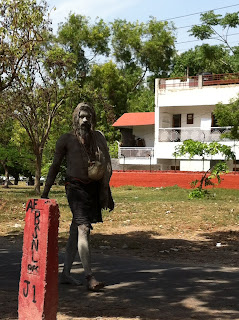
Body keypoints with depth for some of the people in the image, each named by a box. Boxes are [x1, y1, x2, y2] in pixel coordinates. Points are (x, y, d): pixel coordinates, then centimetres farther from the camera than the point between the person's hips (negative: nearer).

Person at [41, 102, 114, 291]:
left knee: (76, 230, 10)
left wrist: (107, 194, 17)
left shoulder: (98, 138, 12)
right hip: (75, 186, -4)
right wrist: (46, 191, 4)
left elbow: (105, 168, 18)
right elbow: (55, 166, 7)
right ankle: (89, 277, -20)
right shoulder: (67, 140, 1)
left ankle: (66, 273, 18)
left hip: (93, 187, 5)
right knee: (83, 228, -16)